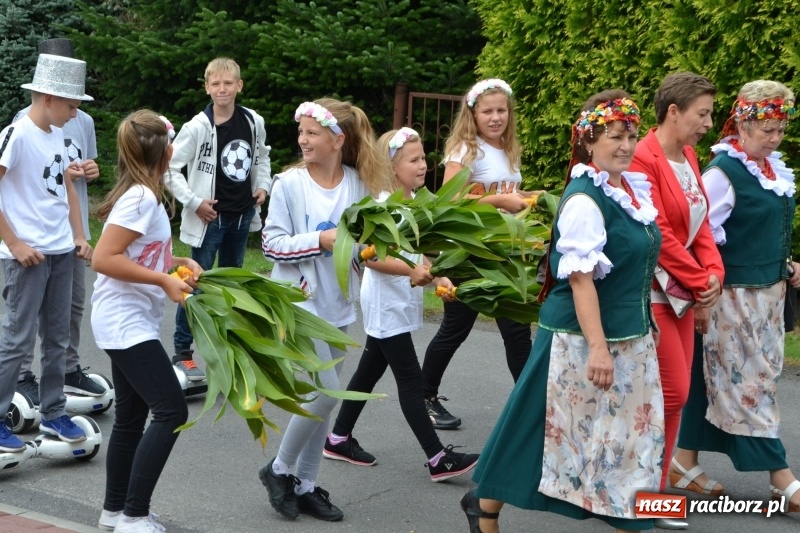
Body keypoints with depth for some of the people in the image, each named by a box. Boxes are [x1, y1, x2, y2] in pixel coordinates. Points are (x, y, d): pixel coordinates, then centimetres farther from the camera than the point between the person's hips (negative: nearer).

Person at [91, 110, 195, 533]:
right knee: (172, 411, -10)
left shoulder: (142, 194, 12)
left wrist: (177, 262, 8)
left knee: (132, 416, 14)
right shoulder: (141, 197, -18)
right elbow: (103, 259, -24)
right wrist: (164, 281, -22)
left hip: (128, 323, 10)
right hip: (126, 324, -10)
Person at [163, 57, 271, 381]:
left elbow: (261, 156, 18)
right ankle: (182, 352, 4)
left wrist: (262, 185, 4)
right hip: (210, 217, -5)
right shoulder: (198, 127, -15)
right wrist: (193, 202, -15)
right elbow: (170, 168, -12)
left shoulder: (253, 122, -1)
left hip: (242, 214, 5)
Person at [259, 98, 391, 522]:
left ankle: (306, 485, 23)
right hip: (299, 301, -5)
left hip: (338, 305, 5)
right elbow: (272, 244, -11)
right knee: (326, 392, -11)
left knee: (323, 397, 10)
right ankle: (279, 470, 10)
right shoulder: (289, 184, -10)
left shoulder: (359, 184, 0)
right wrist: (321, 239, -21)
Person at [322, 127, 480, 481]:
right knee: (410, 380, -7)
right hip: (385, 304, -9)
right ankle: (438, 459, -5)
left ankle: (339, 439, 27)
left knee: (371, 370, 16)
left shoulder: (414, 202, 9)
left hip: (401, 304, 9)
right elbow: (370, 256, -25)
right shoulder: (384, 205, -18)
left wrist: (436, 277, 2)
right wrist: (412, 271, -33)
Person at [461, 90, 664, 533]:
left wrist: (646, 327, 19)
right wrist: (597, 347, -27)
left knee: (632, 432, 11)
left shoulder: (633, 189, 7)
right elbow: (580, 278, -23)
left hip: (631, 338, 8)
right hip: (583, 337, -8)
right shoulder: (585, 199, -19)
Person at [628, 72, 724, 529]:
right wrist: (701, 283, -13)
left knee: (672, 393, 10)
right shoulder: (644, 159, -17)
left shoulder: (688, 157, 11)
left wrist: (713, 273, -5)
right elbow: (657, 235, -20)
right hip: (651, 293, -9)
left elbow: (701, 224, 12)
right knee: (674, 392, -7)